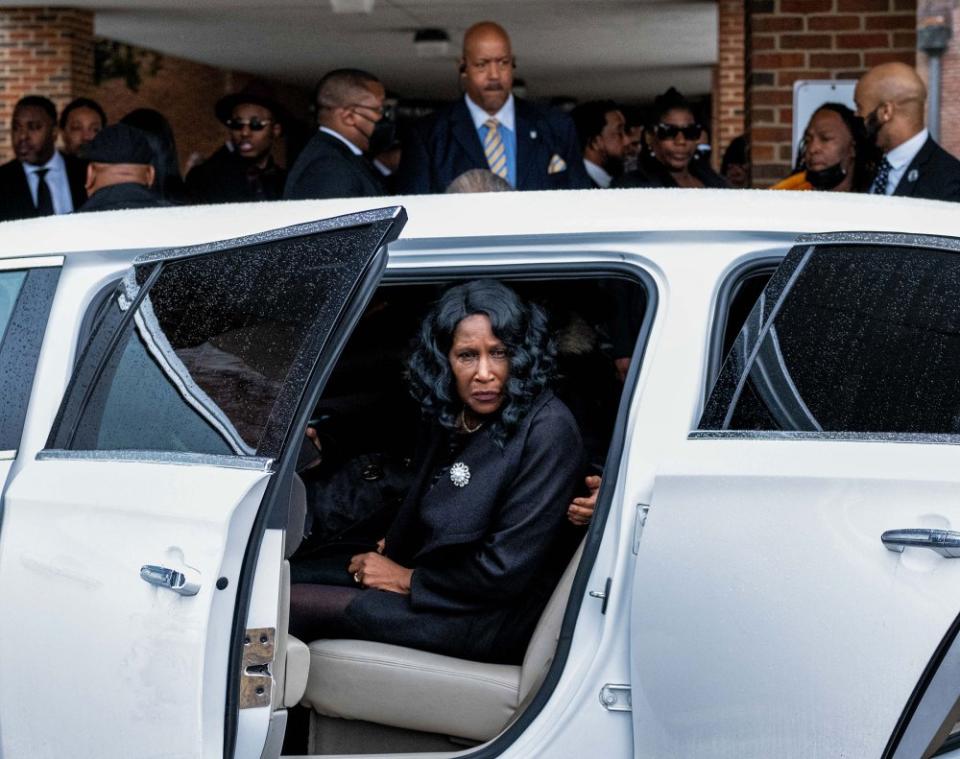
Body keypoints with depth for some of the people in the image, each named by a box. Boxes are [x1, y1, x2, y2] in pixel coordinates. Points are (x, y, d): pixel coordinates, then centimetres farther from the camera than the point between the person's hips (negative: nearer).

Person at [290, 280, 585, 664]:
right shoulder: (454, 415, 7)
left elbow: (505, 570, -21)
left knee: (291, 605, -11)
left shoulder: (547, 431, -19)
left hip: (496, 621, -8)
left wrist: (408, 579, -11)